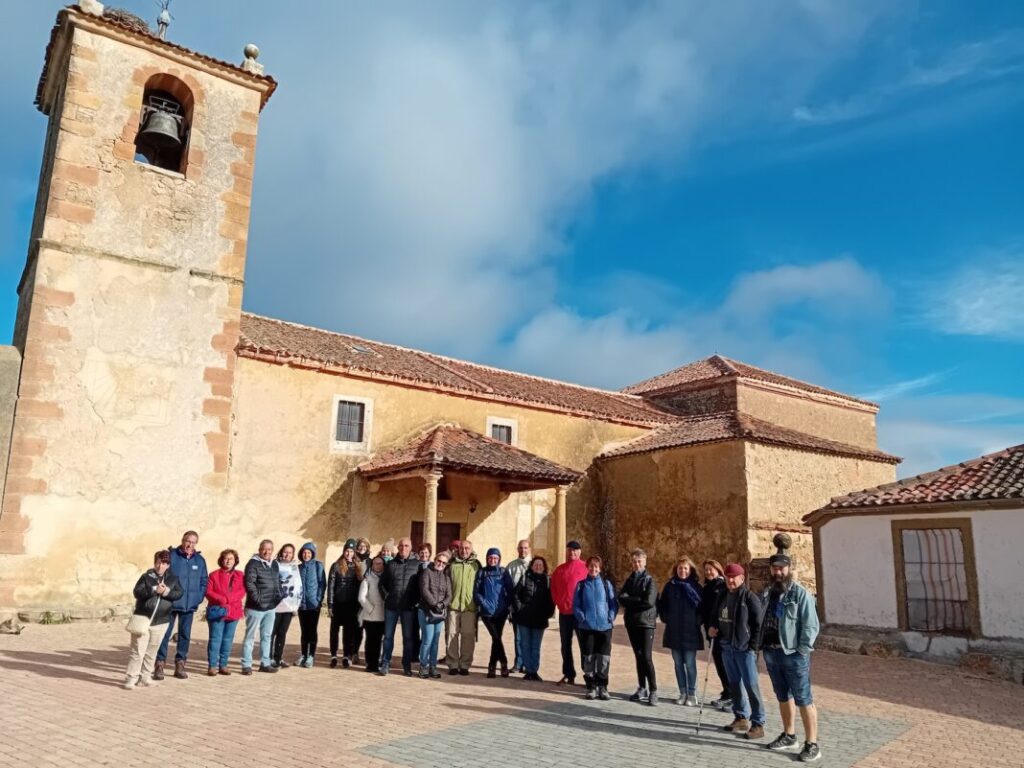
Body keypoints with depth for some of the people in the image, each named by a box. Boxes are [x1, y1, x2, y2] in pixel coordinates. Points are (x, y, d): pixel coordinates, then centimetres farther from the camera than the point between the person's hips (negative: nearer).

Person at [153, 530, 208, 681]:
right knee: (165, 634, 0)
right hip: (170, 604, -3)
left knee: (185, 635, 9)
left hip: (189, 605, 4)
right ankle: (159, 664, 9)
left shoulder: (200, 560, 5)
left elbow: (204, 581, 10)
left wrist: (198, 598, 0)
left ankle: (180, 664, 18)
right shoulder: (171, 555, -7)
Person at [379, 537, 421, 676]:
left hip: (409, 607, -2)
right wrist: (386, 596, 3)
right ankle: (385, 664, 16)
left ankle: (407, 666, 14)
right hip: (391, 606, 2)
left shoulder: (417, 564, 0)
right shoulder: (390, 564, 7)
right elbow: (382, 583, 14)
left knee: (408, 637, 5)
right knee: (388, 635, 7)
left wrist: (416, 600, -5)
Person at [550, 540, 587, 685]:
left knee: (584, 645, 0)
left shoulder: (586, 568, -4)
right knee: (566, 646, 11)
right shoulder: (559, 570, 9)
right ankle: (569, 675, 20)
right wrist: (560, 604, 0)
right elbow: (554, 590, 12)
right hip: (564, 613, 5)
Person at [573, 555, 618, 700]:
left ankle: (603, 687, 14)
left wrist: (611, 618, -7)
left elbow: (614, 603, 5)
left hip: (604, 626, 0)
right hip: (586, 627, 0)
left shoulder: (606, 583, 4)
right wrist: (582, 618, -10)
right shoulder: (581, 585, 3)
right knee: (589, 658, 5)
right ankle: (591, 687, 16)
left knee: (604, 658, 2)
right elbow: (576, 605, 2)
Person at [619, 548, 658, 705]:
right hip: (631, 622, 5)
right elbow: (621, 598, 0)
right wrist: (638, 601, -15)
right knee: (638, 656, 11)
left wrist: (630, 600, -7)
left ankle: (653, 691, -3)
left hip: (646, 622, -5)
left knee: (647, 657, -9)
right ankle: (642, 688, 19)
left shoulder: (649, 580, -4)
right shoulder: (629, 579, 12)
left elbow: (649, 601, -16)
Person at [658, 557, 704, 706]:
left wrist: (697, 622, -10)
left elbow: (701, 606, -3)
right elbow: (662, 604, 12)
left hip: (690, 632, -3)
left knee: (690, 664, -1)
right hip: (674, 631, 3)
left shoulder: (695, 586, -2)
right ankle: (683, 693, 19)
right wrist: (665, 618, 2)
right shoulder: (670, 585, 5)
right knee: (678, 663, 9)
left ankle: (692, 695, 9)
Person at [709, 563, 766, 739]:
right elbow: (719, 619, 24)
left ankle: (758, 724, 0)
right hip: (727, 648, 7)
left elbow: (758, 624, -12)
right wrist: (713, 629, 5)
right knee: (734, 684, 14)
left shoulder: (750, 598, -9)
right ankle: (741, 718, 25)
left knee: (751, 685, -6)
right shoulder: (724, 597, 12)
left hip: (744, 649, -7)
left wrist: (753, 646, -15)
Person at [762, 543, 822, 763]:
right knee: (783, 697, 17)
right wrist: (762, 645, 7)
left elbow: (811, 625, -13)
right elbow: (763, 621, 14)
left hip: (793, 654, -6)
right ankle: (789, 736, 30)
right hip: (771, 653, 7)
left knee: (804, 699, -1)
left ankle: (812, 744, 7)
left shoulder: (801, 593, -10)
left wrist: (802, 650, -16)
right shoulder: (768, 593, 10)